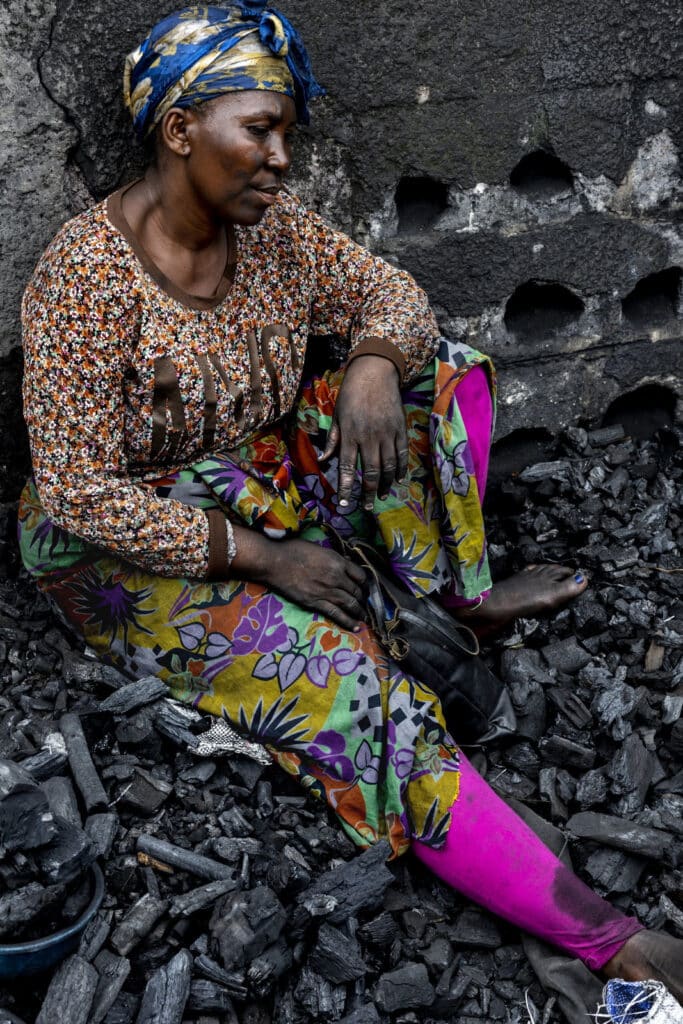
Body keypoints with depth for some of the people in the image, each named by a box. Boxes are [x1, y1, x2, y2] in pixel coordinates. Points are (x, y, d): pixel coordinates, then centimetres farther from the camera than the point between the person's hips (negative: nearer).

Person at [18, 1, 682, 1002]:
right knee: (347, 690, -27)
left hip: (260, 471, 7)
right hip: (133, 542, -7)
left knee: (441, 366, -3)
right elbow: (76, 493, -25)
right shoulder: (86, 280, -25)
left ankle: (460, 589, 3)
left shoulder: (267, 222, -5)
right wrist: (262, 557, -26)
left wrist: (374, 364, -22)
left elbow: (389, 292, 3)